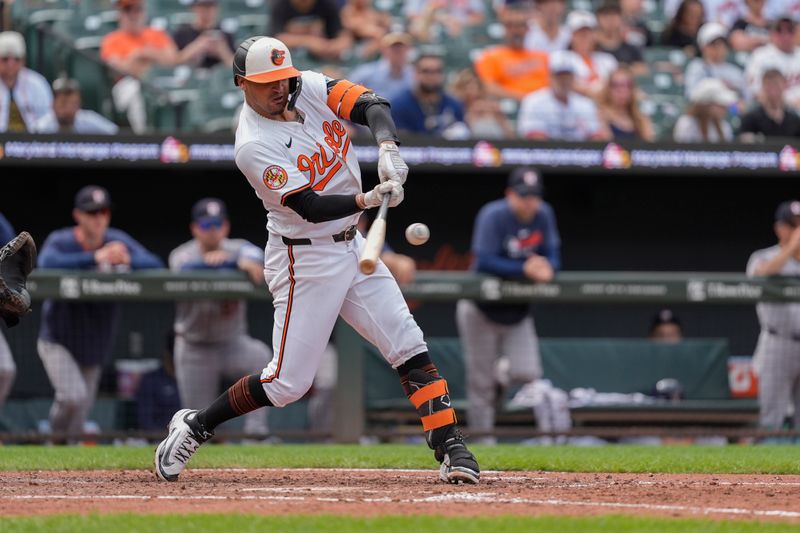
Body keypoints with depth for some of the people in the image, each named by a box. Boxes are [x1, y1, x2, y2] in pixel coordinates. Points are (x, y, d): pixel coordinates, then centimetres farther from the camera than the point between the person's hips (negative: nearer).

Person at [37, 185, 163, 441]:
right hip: (59, 342, -4)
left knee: (79, 417, 10)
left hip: (96, 347, 4)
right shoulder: (60, 241, -15)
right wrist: (96, 258, -48)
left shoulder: (118, 241, -4)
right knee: (72, 396, -22)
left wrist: (127, 260, -37)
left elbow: (156, 265, -15)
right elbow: (47, 263, -38)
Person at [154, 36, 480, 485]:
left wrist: (388, 147, -31)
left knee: (410, 347, -1)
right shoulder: (254, 146, -20)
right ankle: (196, 427, 12)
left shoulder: (309, 89, -1)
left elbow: (371, 105, -12)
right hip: (305, 259, -7)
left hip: (352, 245, 7)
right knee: (289, 381, -5)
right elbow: (311, 208, -25)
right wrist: (368, 200, -39)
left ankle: (450, 448, 0)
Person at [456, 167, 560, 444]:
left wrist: (546, 269, -24)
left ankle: (500, 374, 25)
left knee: (527, 374, -8)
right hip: (482, 309, -5)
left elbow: (552, 256, 1)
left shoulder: (543, 215, -1)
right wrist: (524, 269, -34)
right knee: (481, 382, -3)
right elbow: (484, 262, -26)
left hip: (518, 310, 5)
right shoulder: (493, 215, -19)